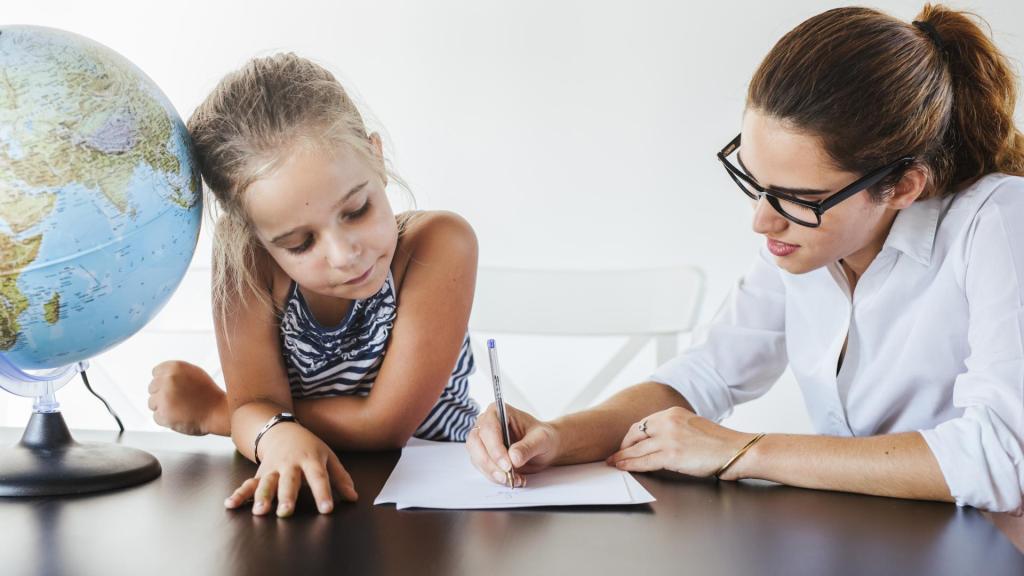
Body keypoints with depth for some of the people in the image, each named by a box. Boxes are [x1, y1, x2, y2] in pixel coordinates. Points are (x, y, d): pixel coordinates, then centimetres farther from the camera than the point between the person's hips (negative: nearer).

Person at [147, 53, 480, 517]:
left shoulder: (439, 244, -21)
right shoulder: (244, 253, -13)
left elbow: (384, 424, -20)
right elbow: (255, 404, -14)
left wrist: (208, 410, -12)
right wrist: (280, 437, -37)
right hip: (306, 498, 2)